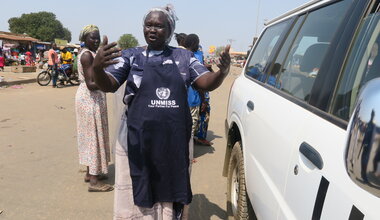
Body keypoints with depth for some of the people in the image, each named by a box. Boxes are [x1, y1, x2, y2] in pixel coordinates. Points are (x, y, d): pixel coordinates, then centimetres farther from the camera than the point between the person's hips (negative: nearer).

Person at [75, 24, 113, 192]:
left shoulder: (89, 53, 14)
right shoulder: (86, 55, -16)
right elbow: (90, 84, -24)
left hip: (93, 98, 10)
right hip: (90, 98, -10)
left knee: (92, 134, 15)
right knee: (93, 135, -5)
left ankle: (90, 172, 28)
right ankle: (94, 181, 3)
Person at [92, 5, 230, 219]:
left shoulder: (184, 57, 5)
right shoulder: (131, 56, 2)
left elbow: (207, 83, 0)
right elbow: (108, 86, -5)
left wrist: (222, 72, -22)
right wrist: (97, 67, -27)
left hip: (176, 139, 2)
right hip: (138, 139, -1)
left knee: (171, 194, 19)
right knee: (137, 199, 11)